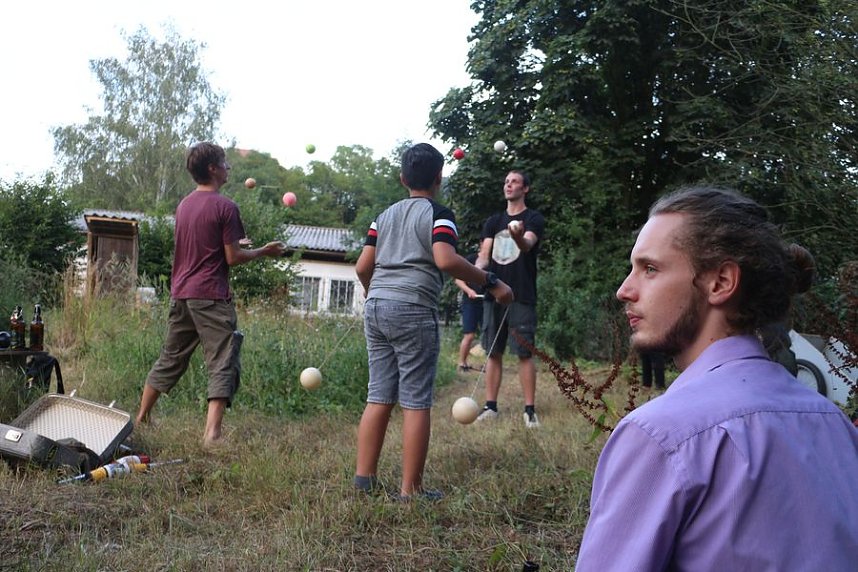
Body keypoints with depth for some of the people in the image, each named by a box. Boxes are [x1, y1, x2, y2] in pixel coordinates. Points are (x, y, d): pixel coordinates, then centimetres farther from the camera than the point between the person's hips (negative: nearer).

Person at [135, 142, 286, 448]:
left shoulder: (183, 205, 12)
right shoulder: (225, 207, -10)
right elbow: (232, 258, -10)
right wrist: (264, 251, 4)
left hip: (180, 294, 7)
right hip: (211, 296, -7)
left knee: (170, 359, 18)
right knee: (223, 363, -4)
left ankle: (140, 418, 25)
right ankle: (212, 432, -13)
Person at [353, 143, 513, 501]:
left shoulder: (385, 215, 17)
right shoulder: (438, 214, -1)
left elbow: (363, 266, 14)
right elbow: (445, 259, -18)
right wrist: (491, 282, -12)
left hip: (375, 308, 6)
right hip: (413, 311, -6)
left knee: (378, 397, 11)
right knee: (416, 402, -1)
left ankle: (364, 478, 13)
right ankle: (411, 489, 2)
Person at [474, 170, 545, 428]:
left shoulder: (534, 219, 0)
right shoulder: (493, 221, 15)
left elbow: (528, 245, -20)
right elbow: (484, 255, 7)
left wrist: (518, 236, -45)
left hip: (522, 297, -5)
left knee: (525, 353, -5)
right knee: (493, 352, 7)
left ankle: (530, 410, -1)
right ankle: (490, 407, 13)